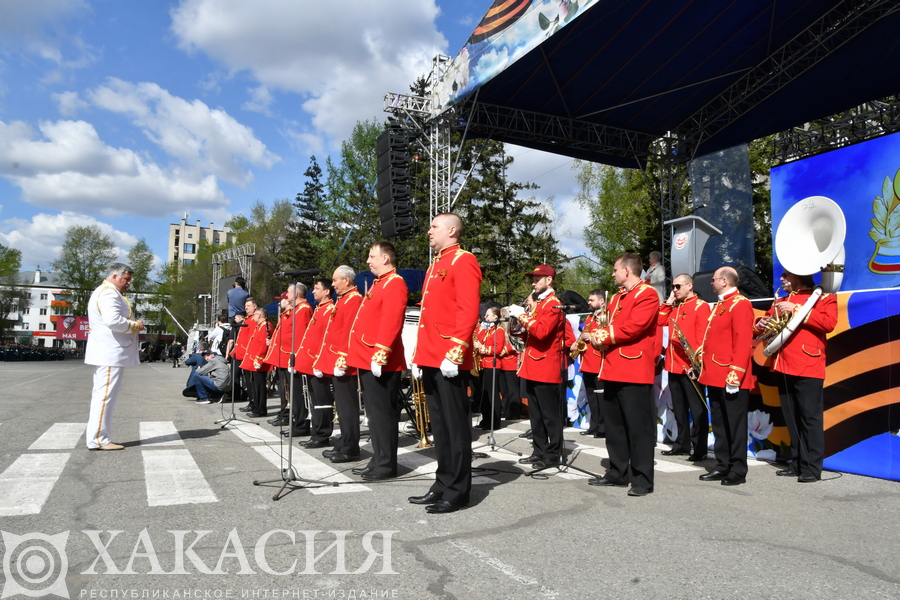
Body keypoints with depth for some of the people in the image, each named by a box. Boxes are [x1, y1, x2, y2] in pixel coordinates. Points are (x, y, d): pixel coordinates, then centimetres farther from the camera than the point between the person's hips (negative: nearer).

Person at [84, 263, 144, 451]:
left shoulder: (104, 292, 24)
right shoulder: (109, 293, -12)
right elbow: (113, 321, -26)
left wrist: (132, 326, 12)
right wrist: (135, 326, -12)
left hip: (106, 354, 11)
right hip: (110, 353, -11)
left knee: (101, 394, 14)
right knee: (105, 394, -10)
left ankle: (94, 435, 20)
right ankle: (98, 439, -8)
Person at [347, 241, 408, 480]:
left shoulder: (394, 284, -11)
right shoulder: (378, 284, 20)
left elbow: (391, 323, -22)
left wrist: (379, 355, -26)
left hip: (380, 363, -10)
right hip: (367, 361, 10)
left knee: (382, 413, -3)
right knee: (374, 413, 14)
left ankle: (386, 465, 5)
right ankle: (379, 460, 23)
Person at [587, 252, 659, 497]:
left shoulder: (647, 295, -8)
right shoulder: (617, 298, 21)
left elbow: (633, 327, -19)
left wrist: (605, 337, -11)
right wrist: (599, 336, -1)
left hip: (634, 371, -9)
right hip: (612, 371, 9)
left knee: (639, 426, -3)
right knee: (613, 424, 14)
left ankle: (643, 479, 5)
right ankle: (617, 472, 25)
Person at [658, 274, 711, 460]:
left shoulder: (701, 306, -6)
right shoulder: (674, 307, 18)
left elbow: (702, 337, -12)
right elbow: (660, 321, 9)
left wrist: (696, 362, -18)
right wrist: (669, 301, 7)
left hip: (691, 367, -8)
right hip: (673, 366, 8)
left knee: (697, 409, -1)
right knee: (679, 409, 14)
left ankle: (699, 448, 6)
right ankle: (682, 444, 23)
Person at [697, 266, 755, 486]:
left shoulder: (740, 304, -11)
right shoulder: (720, 305, 19)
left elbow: (743, 342, -19)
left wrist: (736, 374, -23)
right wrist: (704, 361, 16)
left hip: (731, 379, -10)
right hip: (715, 377, 10)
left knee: (734, 425, 0)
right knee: (719, 424, 14)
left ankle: (738, 471, 8)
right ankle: (723, 466, 22)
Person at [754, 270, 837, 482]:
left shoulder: (823, 297, 1)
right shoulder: (782, 301, 20)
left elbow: (829, 322, -14)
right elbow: (768, 319, 28)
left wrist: (796, 309, -16)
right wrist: (762, 324, 4)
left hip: (808, 368, -6)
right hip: (784, 367, 7)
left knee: (810, 417, -3)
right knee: (791, 418, 10)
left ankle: (812, 467, 2)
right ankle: (797, 463, 18)